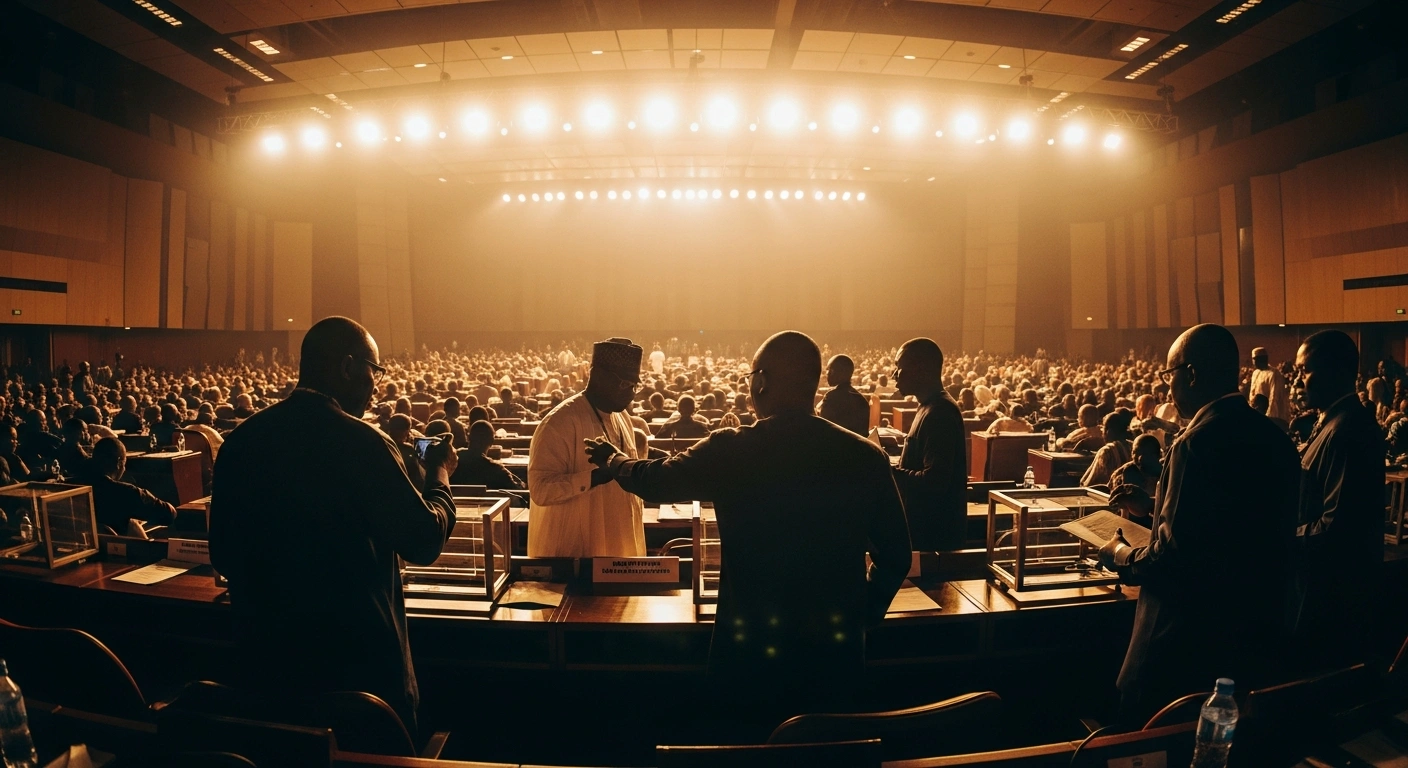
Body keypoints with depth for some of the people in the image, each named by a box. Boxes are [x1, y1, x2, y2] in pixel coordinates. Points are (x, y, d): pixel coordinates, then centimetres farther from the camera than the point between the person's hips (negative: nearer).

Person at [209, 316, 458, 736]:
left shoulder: (242, 439, -1)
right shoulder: (362, 442, -20)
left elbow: (223, 554, 7)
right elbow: (425, 543, -16)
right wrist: (439, 474, -1)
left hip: (267, 654, 6)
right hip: (359, 656, -6)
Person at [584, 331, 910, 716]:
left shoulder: (730, 450, -13)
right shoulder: (865, 457, -7)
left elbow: (654, 479, 4)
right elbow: (895, 555, 0)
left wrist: (612, 458, 25)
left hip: (752, 646, -2)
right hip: (835, 651, 3)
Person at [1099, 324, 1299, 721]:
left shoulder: (1197, 443, -21)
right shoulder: (1274, 440, 4)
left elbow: (1174, 556, -23)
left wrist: (1122, 556, -4)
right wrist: (1152, 507, 20)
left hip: (1192, 643, -9)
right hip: (1258, 631, 9)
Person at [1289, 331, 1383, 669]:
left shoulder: (1346, 430, -23)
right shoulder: (1335, 421, 9)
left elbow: (1338, 525, -27)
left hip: (1335, 584, -10)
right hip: (1330, 577, 10)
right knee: (1336, 672, 21)